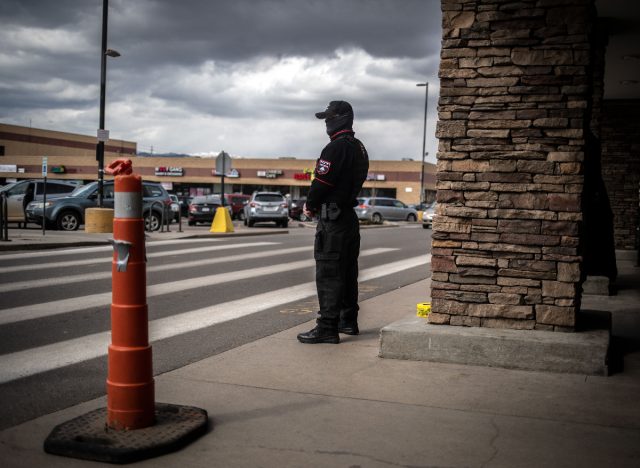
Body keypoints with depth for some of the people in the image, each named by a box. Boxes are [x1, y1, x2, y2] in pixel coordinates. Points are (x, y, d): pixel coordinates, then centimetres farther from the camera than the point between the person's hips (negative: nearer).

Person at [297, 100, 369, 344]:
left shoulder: (336, 147, -16)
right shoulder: (359, 148, 16)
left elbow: (322, 181, -19)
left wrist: (310, 204, 0)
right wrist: (316, 204, 13)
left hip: (332, 219, -10)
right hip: (350, 217, 10)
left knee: (328, 273, -8)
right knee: (347, 271, 16)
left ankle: (327, 327, -7)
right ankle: (348, 321, 25)